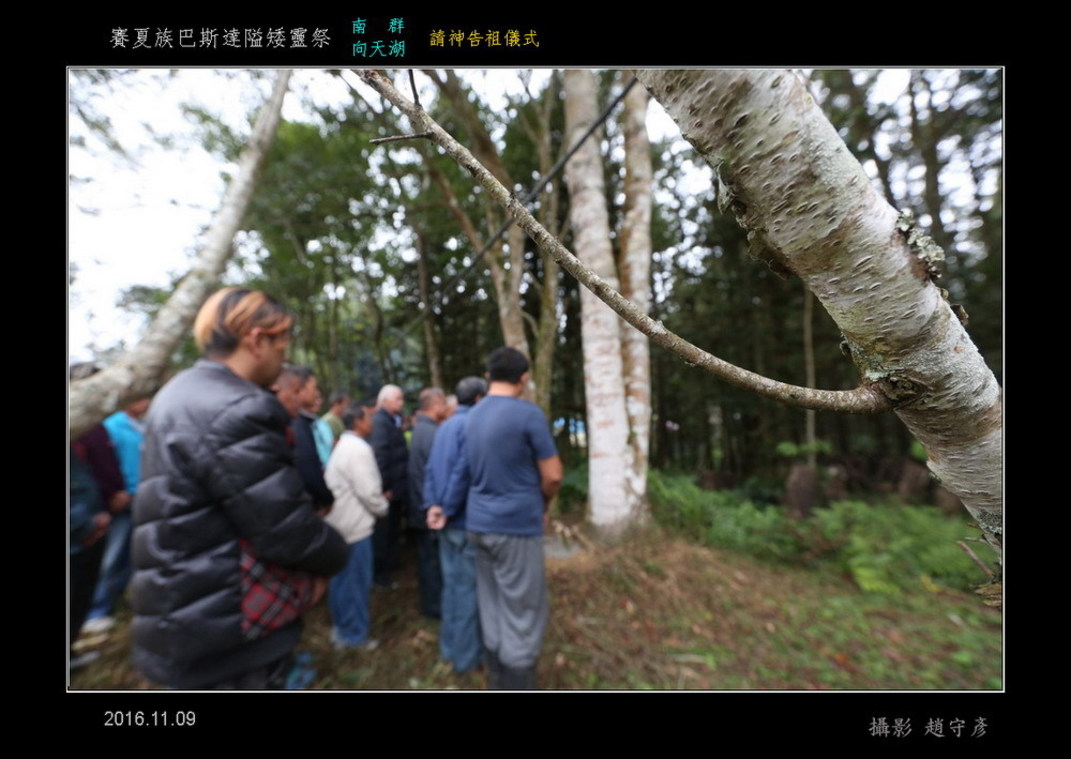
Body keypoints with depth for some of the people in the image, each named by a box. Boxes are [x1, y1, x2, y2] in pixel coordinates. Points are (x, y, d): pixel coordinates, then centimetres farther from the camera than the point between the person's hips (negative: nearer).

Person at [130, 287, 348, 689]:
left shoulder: (183, 394, 6)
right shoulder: (232, 412, -28)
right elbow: (287, 529, -26)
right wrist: (334, 555, -5)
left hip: (193, 612, 10)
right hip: (230, 630, -10)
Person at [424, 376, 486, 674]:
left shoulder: (445, 426, 10)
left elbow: (431, 469, 5)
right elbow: (463, 472, -24)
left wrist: (433, 504, -1)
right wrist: (448, 511, -15)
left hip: (450, 519, 8)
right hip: (467, 520, -8)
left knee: (452, 583, 20)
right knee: (468, 586, 7)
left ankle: (450, 646, 35)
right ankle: (466, 655, 22)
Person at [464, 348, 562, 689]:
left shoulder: (472, 417, 5)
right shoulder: (529, 414, -16)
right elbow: (553, 476, -13)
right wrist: (541, 503, 7)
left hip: (480, 522, 7)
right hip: (516, 525, -7)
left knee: (492, 604, 20)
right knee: (523, 612, 8)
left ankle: (497, 679, 35)